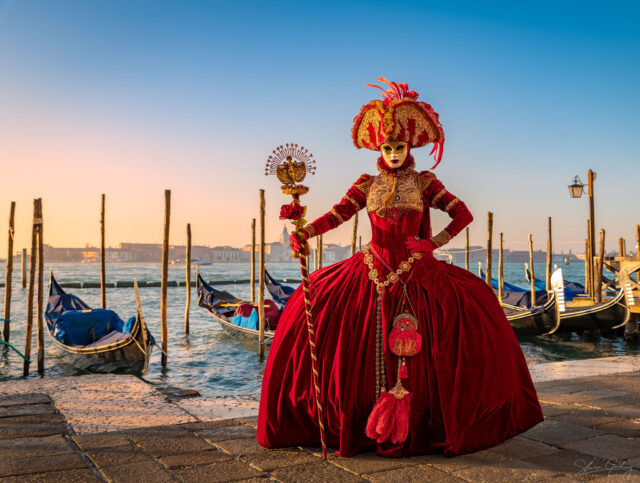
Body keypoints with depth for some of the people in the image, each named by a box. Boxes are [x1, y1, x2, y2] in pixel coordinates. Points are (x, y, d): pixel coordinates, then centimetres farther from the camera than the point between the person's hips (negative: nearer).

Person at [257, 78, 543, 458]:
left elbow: (463, 214, 5)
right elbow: (337, 214, -4)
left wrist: (435, 242, -6)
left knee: (476, 304, -18)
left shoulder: (424, 182, 7)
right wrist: (304, 233, -19)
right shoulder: (367, 184, 9)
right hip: (374, 271, 1)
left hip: (417, 274, -1)